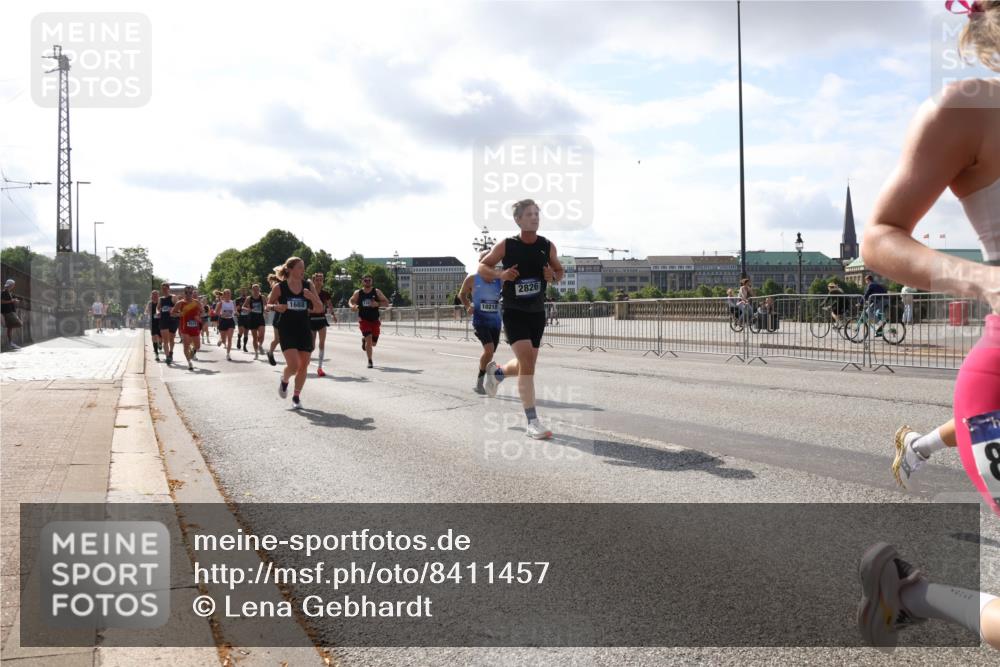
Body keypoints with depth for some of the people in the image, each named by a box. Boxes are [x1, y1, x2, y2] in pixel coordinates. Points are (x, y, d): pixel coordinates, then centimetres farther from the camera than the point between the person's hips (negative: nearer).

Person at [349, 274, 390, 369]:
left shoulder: (377, 292, -3)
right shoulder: (358, 293, -1)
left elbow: (386, 303, -3)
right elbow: (351, 301, 12)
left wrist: (378, 304, -23)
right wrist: (353, 306, -12)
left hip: (375, 320, 2)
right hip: (364, 320, -2)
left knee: (373, 343, 10)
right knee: (369, 339, -19)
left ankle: (364, 339, 46)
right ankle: (370, 361, -7)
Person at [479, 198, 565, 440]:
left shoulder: (548, 246, 0)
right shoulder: (506, 245, -8)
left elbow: (560, 271, 13)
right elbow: (482, 267, 1)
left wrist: (553, 276, -11)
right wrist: (500, 274, -19)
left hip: (537, 312, 5)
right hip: (513, 311, -5)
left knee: (526, 364, 15)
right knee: (527, 362, -18)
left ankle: (496, 372, 49)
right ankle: (532, 422, -14)